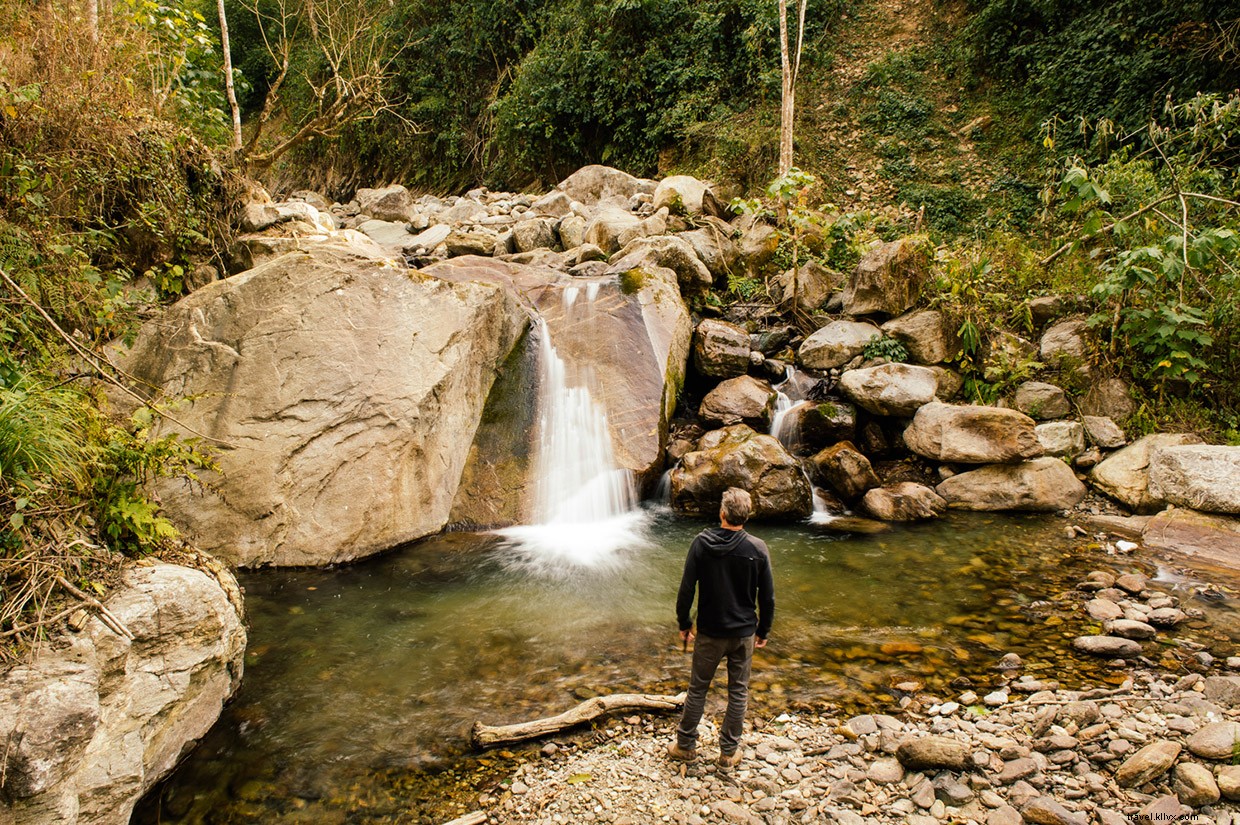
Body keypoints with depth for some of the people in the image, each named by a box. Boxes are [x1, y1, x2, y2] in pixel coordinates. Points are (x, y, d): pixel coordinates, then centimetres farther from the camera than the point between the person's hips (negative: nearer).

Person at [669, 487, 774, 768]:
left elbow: (686, 588, -10)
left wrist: (684, 623, 4)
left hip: (710, 632, 0)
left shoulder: (702, 543, -13)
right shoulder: (758, 548, -10)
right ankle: (729, 752, 23)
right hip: (744, 633, 1)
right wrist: (763, 630, 9)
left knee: (698, 689, 14)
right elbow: (767, 597, -4)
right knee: (739, 692, 14)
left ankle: (685, 745, 26)